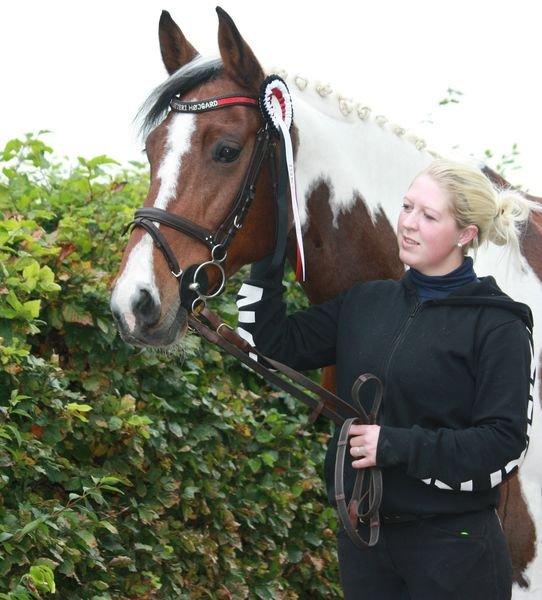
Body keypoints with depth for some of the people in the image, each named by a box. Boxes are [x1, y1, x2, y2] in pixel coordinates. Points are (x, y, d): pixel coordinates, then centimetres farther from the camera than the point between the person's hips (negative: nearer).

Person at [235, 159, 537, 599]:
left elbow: (505, 446, -15)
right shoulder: (366, 303, 8)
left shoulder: (497, 326, -10)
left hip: (451, 543, -5)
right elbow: (276, 345, 8)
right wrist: (265, 262, -2)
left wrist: (400, 446, -22)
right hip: (363, 539, 6)